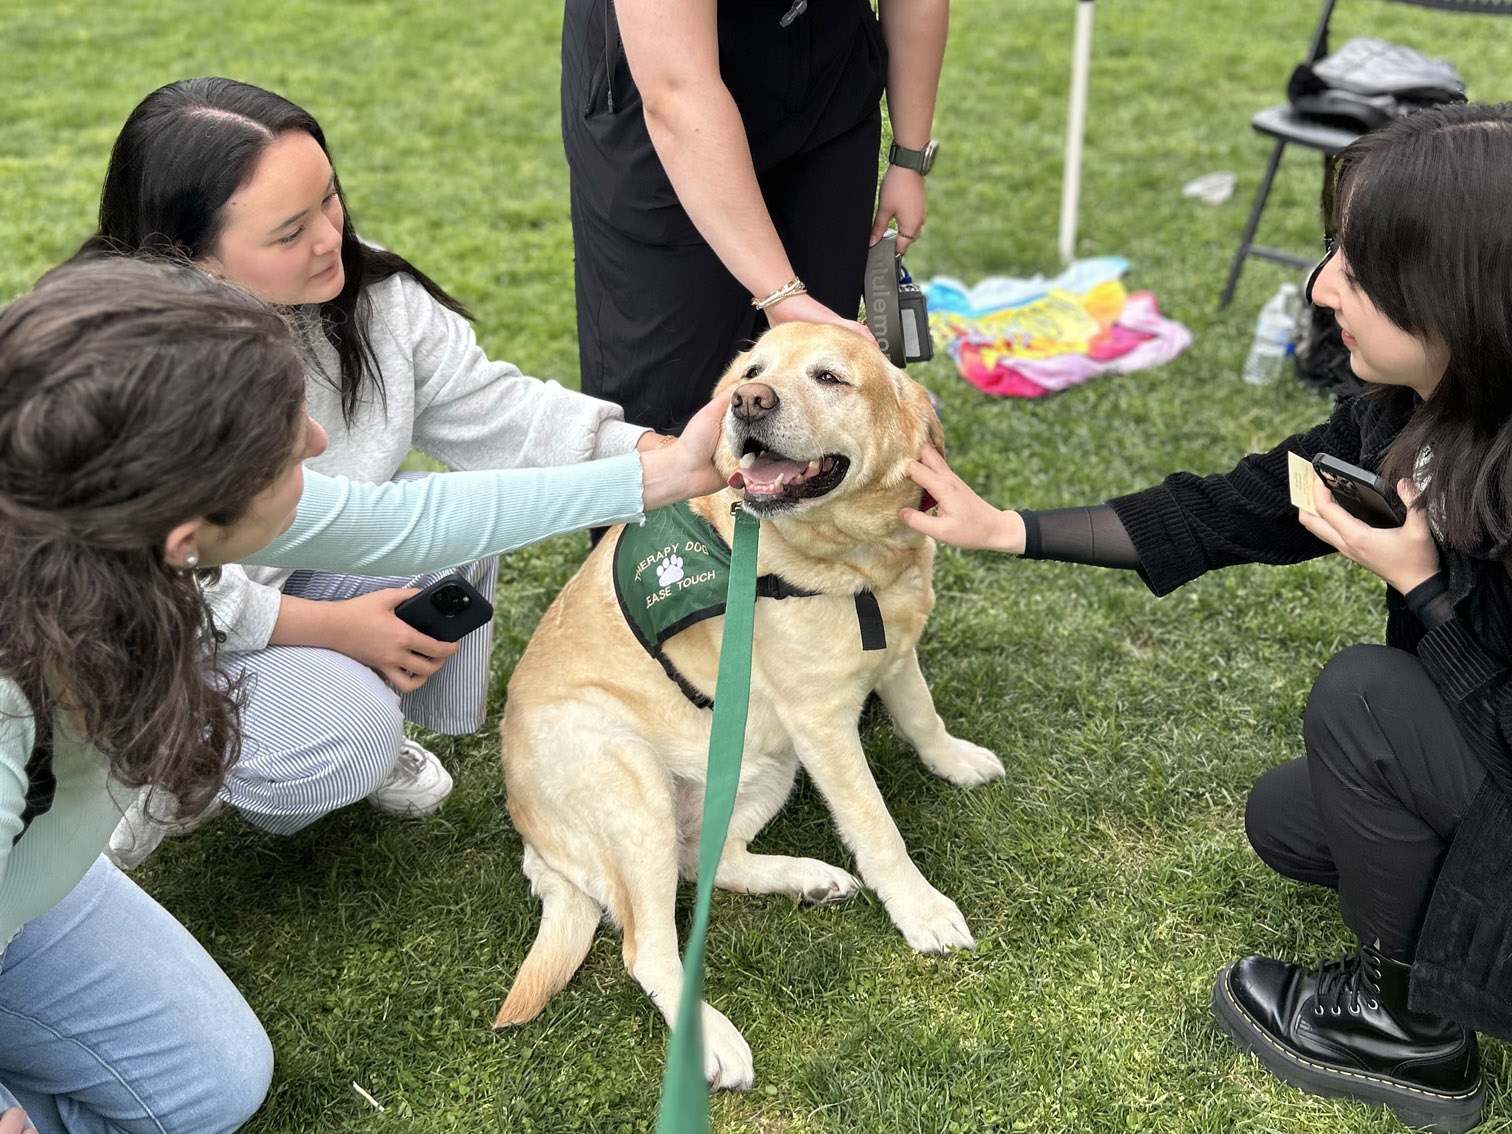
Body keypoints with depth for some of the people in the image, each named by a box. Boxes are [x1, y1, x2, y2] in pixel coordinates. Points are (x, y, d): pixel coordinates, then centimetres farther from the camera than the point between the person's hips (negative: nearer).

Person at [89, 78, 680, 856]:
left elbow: (494, 410, -9)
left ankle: (363, 727, 7)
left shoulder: (374, 302, -13)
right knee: (343, 742, -28)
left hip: (294, 571, 6)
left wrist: (655, 455, -23)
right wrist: (330, 627, -25)